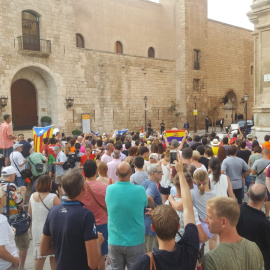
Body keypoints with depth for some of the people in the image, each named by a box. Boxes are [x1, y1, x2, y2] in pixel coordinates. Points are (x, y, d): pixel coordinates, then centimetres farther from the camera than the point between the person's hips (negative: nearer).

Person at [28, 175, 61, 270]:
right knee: (54, 256, 10)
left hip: (36, 230, 5)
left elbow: (30, 213, 10)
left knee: (39, 257, 13)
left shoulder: (32, 196, 0)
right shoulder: (53, 197, -18)